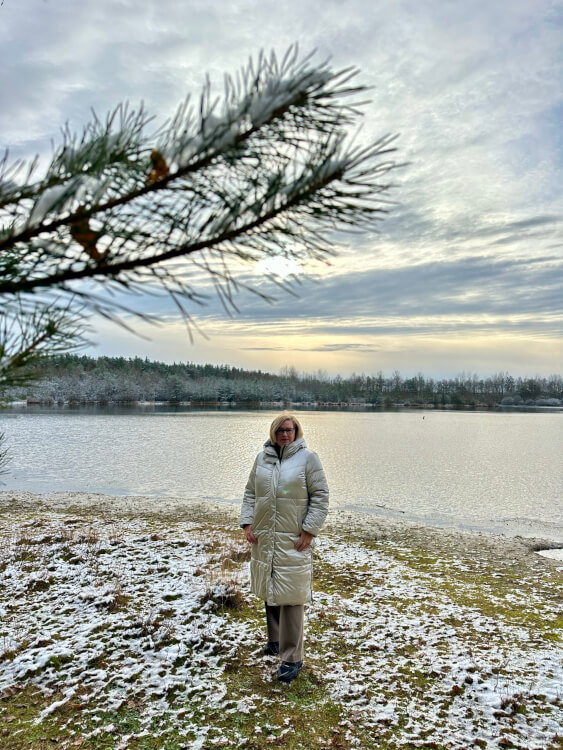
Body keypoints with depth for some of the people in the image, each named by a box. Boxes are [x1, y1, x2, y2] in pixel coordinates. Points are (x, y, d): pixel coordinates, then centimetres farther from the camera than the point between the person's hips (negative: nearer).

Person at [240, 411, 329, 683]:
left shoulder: (307, 458, -5)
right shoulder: (262, 458, 7)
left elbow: (320, 496, -5)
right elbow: (250, 493, 13)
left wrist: (308, 531, -11)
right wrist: (247, 523, 2)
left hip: (294, 541, -5)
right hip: (263, 538, 5)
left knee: (290, 598, -3)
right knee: (269, 593, 18)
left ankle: (292, 658, 7)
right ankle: (275, 640, 38)